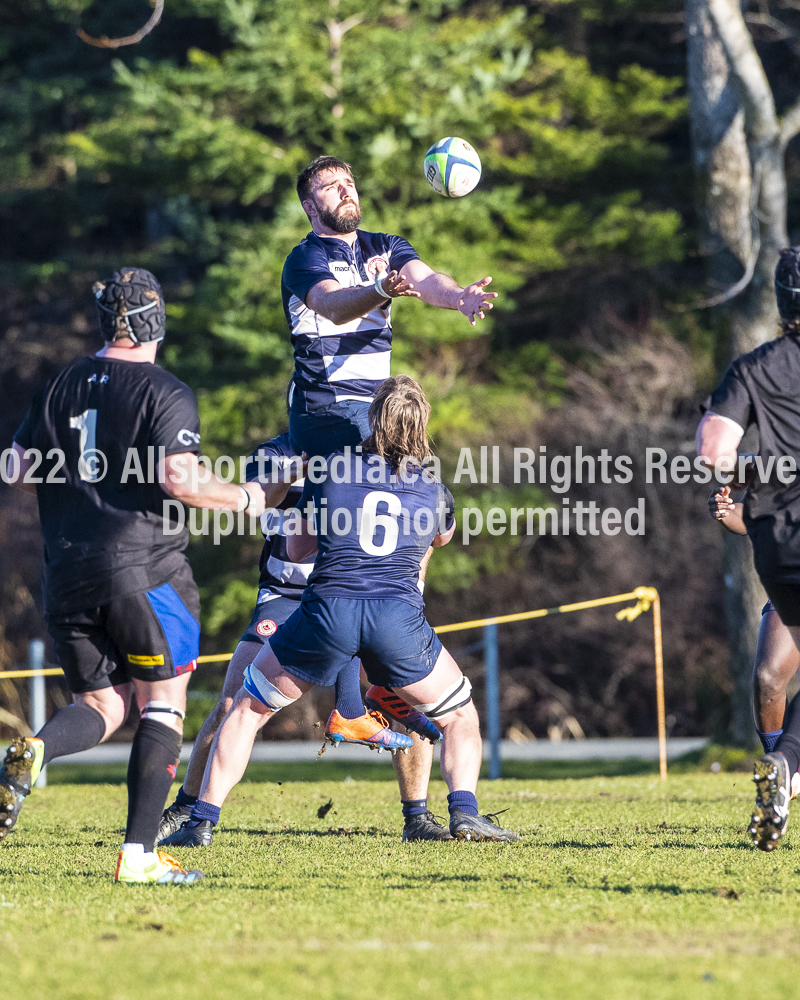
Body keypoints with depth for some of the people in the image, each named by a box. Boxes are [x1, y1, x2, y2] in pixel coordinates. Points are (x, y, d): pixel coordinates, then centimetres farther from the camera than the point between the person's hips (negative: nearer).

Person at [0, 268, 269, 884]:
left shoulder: (62, 387, 11)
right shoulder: (166, 392, -5)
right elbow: (179, 477, -17)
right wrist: (246, 499, -1)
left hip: (67, 574, 5)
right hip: (145, 568, -5)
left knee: (102, 706, 14)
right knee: (162, 704, 4)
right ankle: (140, 853, -3)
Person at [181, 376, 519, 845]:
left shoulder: (329, 472, 11)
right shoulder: (435, 491, 14)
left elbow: (296, 548, 24)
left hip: (328, 609, 0)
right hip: (400, 615, 0)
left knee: (247, 709, 19)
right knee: (460, 716, 23)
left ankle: (204, 819, 13)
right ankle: (465, 812, 2)